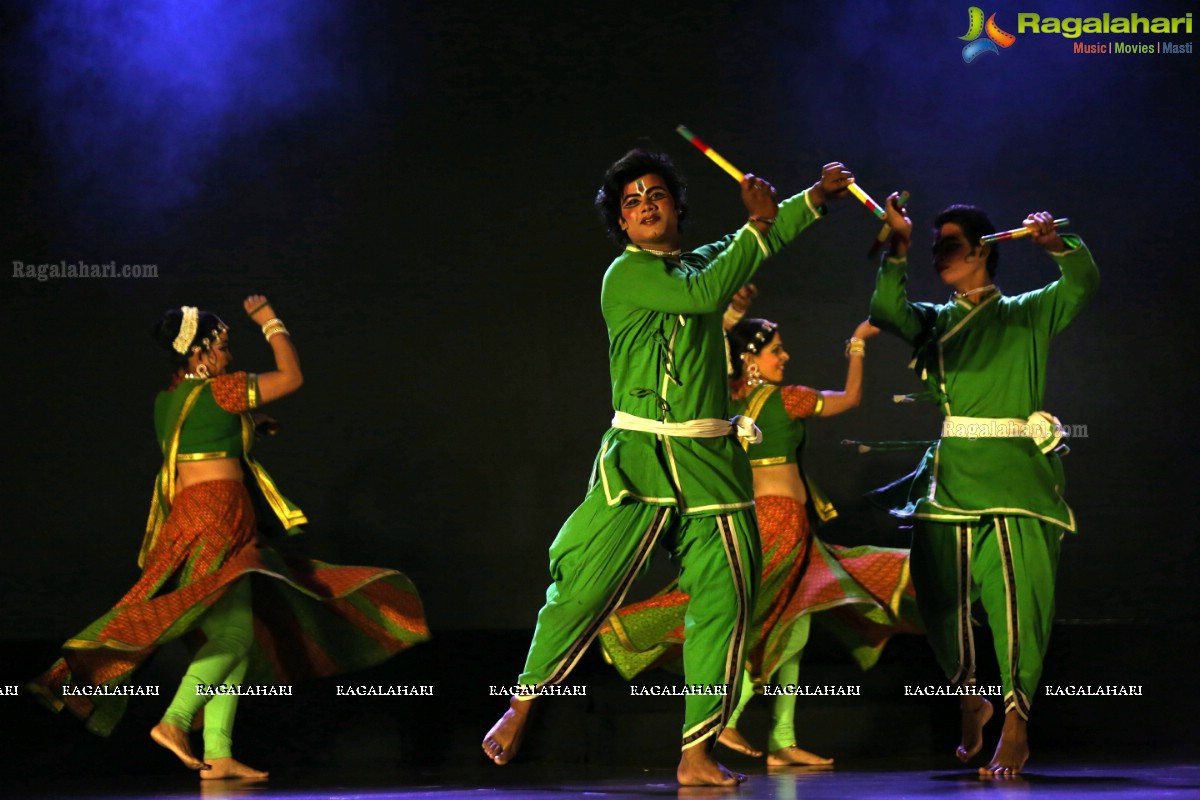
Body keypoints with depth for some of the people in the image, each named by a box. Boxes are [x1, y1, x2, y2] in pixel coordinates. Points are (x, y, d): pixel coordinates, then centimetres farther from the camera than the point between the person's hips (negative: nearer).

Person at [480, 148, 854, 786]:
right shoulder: (626, 275, -4)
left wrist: (819, 195, 36)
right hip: (639, 457, -6)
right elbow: (702, 294, -17)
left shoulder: (703, 261, 15)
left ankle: (696, 755, 1)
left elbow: (769, 238, 33)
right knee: (584, 591, -9)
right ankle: (520, 709, 9)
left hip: (710, 462, 6)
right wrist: (758, 223, -7)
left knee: (723, 602, -3)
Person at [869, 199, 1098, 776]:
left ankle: (1016, 724, -12)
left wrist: (1055, 243, -25)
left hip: (1014, 472, -3)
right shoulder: (935, 321, 19)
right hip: (950, 473, 3)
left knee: (1018, 593, -15)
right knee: (942, 594, 0)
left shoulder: (1027, 315, 12)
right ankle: (970, 698, 23)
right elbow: (887, 310, -1)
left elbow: (1081, 284, -5)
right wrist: (898, 246, -12)